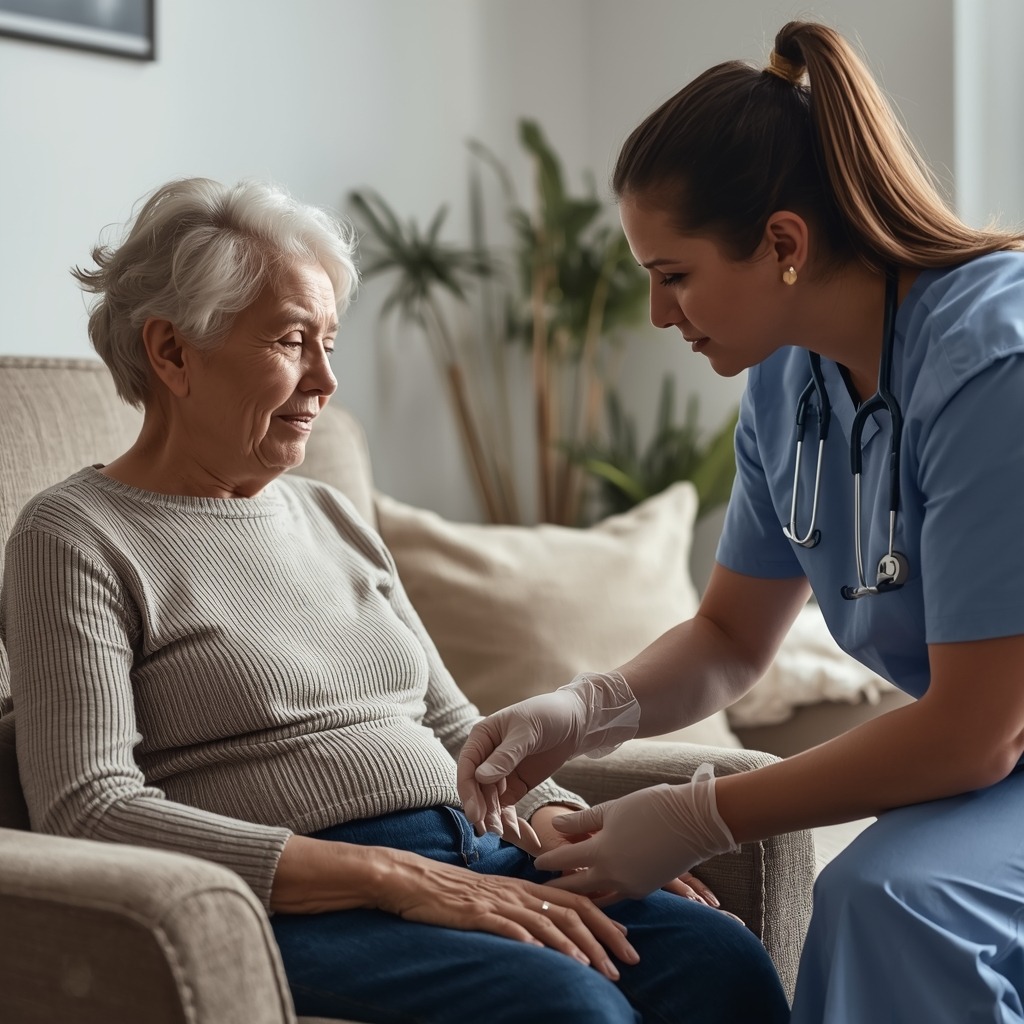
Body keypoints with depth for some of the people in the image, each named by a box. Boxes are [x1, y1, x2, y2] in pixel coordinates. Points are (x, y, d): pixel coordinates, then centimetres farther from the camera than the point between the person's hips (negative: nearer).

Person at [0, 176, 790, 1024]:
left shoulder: (332, 518, 20)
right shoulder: (75, 539, -1)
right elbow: (88, 813, -14)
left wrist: (559, 829, 0)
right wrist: (391, 876, -20)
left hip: (461, 860, 7)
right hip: (281, 910, -6)